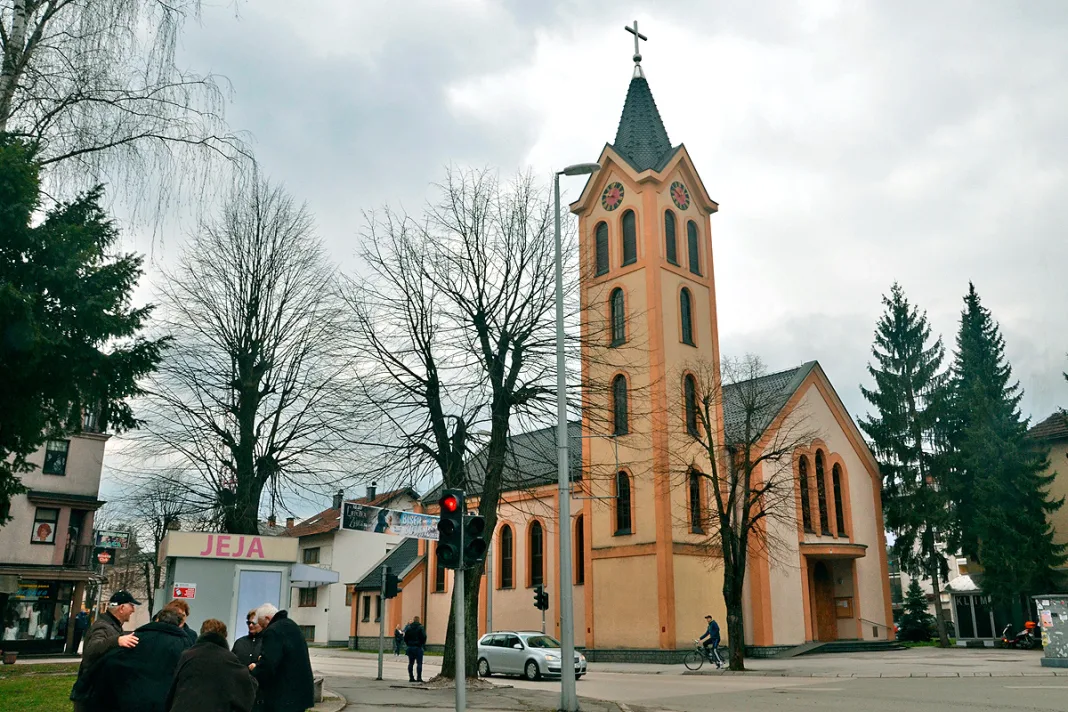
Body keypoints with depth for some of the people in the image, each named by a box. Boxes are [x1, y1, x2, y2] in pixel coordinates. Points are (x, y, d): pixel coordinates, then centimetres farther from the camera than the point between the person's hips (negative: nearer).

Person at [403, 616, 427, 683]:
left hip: (410, 647, 4)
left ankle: (411, 677, 10)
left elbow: (405, 637, 6)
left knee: (410, 663, 10)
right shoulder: (420, 627, -5)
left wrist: (408, 644, 14)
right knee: (419, 663, -2)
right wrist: (423, 644, 2)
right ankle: (419, 677, -8)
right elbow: (424, 637, -11)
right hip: (418, 647, -4)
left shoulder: (408, 627, 7)